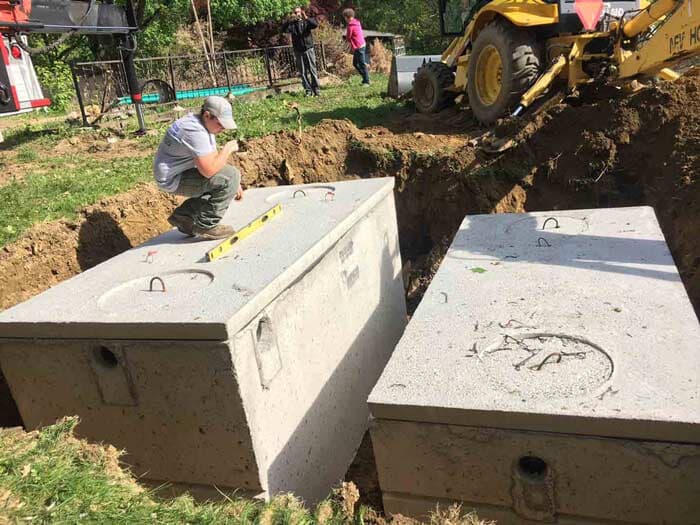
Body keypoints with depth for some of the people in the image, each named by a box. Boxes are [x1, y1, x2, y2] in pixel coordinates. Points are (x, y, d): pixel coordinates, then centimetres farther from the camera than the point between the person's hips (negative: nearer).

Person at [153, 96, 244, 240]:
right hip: (173, 179, -10)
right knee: (228, 179, -20)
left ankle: (183, 216, 18)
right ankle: (206, 226, -9)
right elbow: (209, 170, -33)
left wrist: (235, 183, 5)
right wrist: (228, 149, -18)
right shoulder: (195, 131, -27)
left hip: (182, 171, 10)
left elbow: (213, 159, 13)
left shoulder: (206, 125, 6)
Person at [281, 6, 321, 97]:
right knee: (303, 72, 2)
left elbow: (315, 24, -16)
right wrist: (289, 19, -27)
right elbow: (284, 30, -12)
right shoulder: (292, 24, 5)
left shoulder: (306, 22, 3)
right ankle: (308, 90, 8)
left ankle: (317, 89, 4)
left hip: (308, 49, -1)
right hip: (298, 51, 2)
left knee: (312, 70, -2)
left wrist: (306, 18, -30)